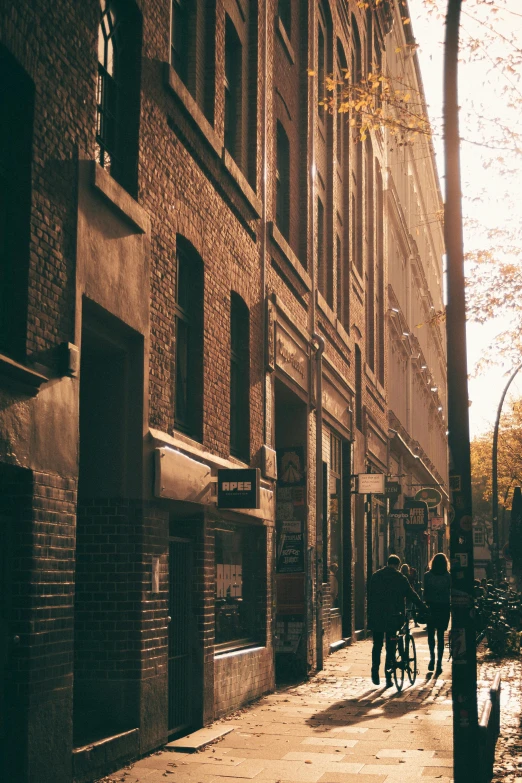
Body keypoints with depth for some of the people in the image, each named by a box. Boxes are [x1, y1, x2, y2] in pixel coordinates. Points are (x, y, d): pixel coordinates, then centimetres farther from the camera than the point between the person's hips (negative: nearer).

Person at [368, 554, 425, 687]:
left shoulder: (375, 576, 7)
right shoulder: (400, 578, -1)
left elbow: (370, 596, 8)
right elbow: (412, 595, 2)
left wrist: (370, 615, 12)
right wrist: (423, 608, 11)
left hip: (376, 617, 2)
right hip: (393, 616, -2)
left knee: (377, 645, 13)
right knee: (391, 646, 4)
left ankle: (375, 672, 8)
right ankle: (388, 675, 1)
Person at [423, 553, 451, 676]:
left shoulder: (427, 576, -5)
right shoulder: (448, 577, -4)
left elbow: (425, 593, -3)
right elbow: (451, 593, -1)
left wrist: (425, 605, 7)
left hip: (431, 607, -1)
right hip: (444, 608, 1)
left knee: (431, 633, 15)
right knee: (441, 635, 7)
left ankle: (432, 656, -5)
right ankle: (439, 662, 2)